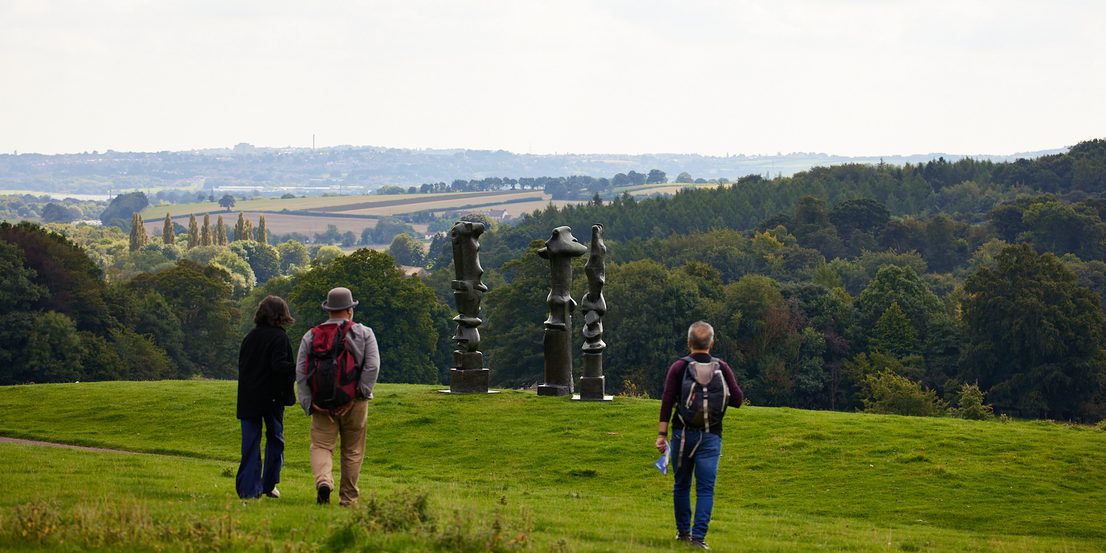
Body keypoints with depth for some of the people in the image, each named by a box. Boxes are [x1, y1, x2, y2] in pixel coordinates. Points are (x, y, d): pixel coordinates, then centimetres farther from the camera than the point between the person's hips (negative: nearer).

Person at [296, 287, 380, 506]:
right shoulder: (364, 333, 2)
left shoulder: (311, 336, 6)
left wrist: (308, 403, -2)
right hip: (354, 404, 0)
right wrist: (361, 392, -5)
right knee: (352, 451, 11)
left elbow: (300, 373, 0)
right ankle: (348, 498, 16)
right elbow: (372, 366, -11)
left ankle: (323, 481, -28)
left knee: (321, 446, 0)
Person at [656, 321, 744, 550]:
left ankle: (683, 531, 25)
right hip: (711, 436, 0)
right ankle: (698, 535, -11)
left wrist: (662, 434, -8)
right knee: (705, 488, -1)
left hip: (683, 434, 0)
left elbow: (667, 402, -9)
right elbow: (738, 399, -3)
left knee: (681, 485, 16)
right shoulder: (722, 368, 0)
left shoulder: (679, 367, -3)